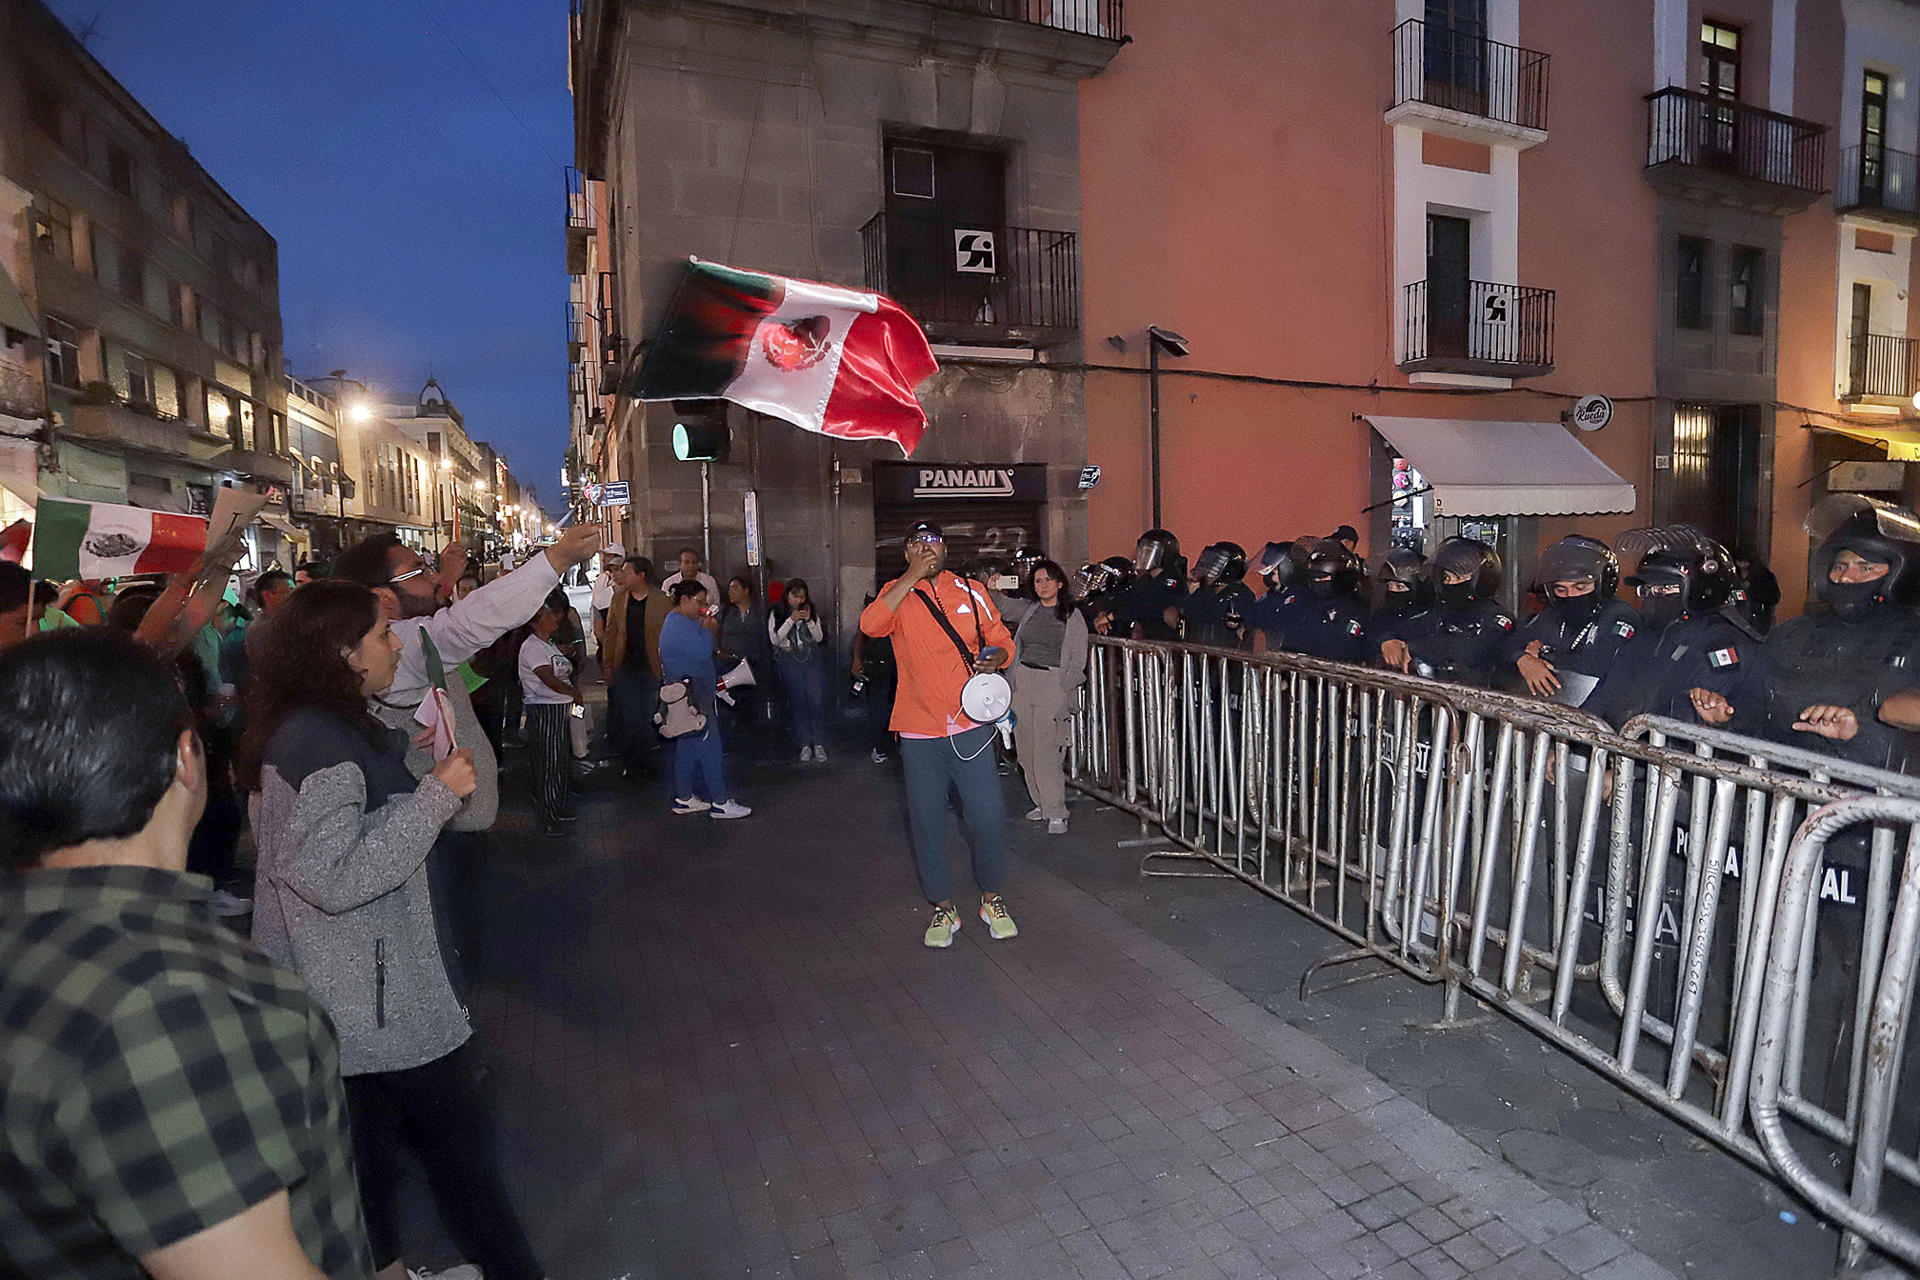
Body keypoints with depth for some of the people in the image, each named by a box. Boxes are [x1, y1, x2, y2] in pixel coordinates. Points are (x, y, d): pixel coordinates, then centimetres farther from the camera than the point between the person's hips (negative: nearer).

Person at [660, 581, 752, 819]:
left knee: (687, 746, 14)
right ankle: (720, 803, -4)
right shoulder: (680, 625, -17)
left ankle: (683, 798, 22)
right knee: (710, 746, -8)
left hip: (693, 693, 11)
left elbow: (699, 652, 19)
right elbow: (702, 652, -24)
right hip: (692, 695, -11)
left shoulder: (681, 622, 17)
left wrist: (706, 629, 5)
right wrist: (707, 629, -9)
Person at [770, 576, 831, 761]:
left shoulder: (811, 612, 12)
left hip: (812, 657, 1)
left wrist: (809, 620, -8)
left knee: (817, 699, -10)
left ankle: (819, 744, -4)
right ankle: (805, 744, 4)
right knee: (798, 701, -3)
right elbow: (775, 639, -4)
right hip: (789, 659, -1)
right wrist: (791, 620, -12)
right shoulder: (776, 613, 4)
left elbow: (819, 637, 8)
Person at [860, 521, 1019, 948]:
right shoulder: (897, 594, 3)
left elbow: (1002, 640, 14)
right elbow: (870, 624, -17)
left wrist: (997, 656, -10)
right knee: (928, 824, 7)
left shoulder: (971, 592, 8)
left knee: (988, 817, 0)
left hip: (970, 726, 1)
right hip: (919, 732, 0)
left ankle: (991, 900, 23)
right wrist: (912, 576, -17)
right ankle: (943, 908, 24)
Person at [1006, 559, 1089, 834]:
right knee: (1026, 748, 7)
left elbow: (1078, 661, 2)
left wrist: (1063, 690, -9)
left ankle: (1056, 813, -2)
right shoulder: (1026, 608, 10)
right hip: (1022, 679, 4)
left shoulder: (1073, 616, 2)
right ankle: (1041, 803, 22)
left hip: (1055, 683, -4)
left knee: (1047, 750, -9)